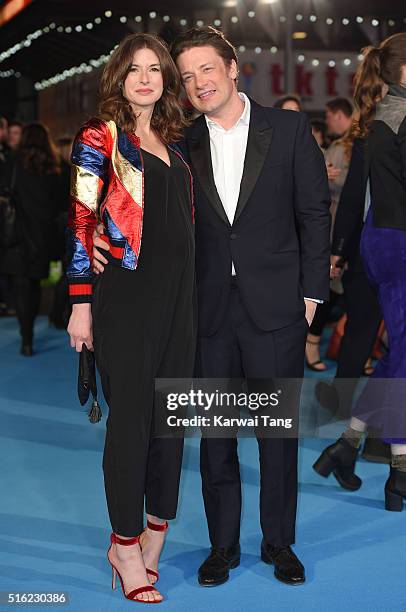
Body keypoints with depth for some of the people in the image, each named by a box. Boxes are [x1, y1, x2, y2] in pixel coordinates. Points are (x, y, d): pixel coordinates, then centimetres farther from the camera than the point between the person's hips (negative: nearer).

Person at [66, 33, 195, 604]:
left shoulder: (172, 142, 16)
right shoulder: (100, 137, -2)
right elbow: (81, 221, -7)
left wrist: (189, 290, 13)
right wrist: (81, 304, -12)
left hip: (178, 292, 6)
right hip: (125, 292, -6)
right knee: (131, 415, -2)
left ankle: (154, 534, 23)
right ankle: (127, 547, 11)